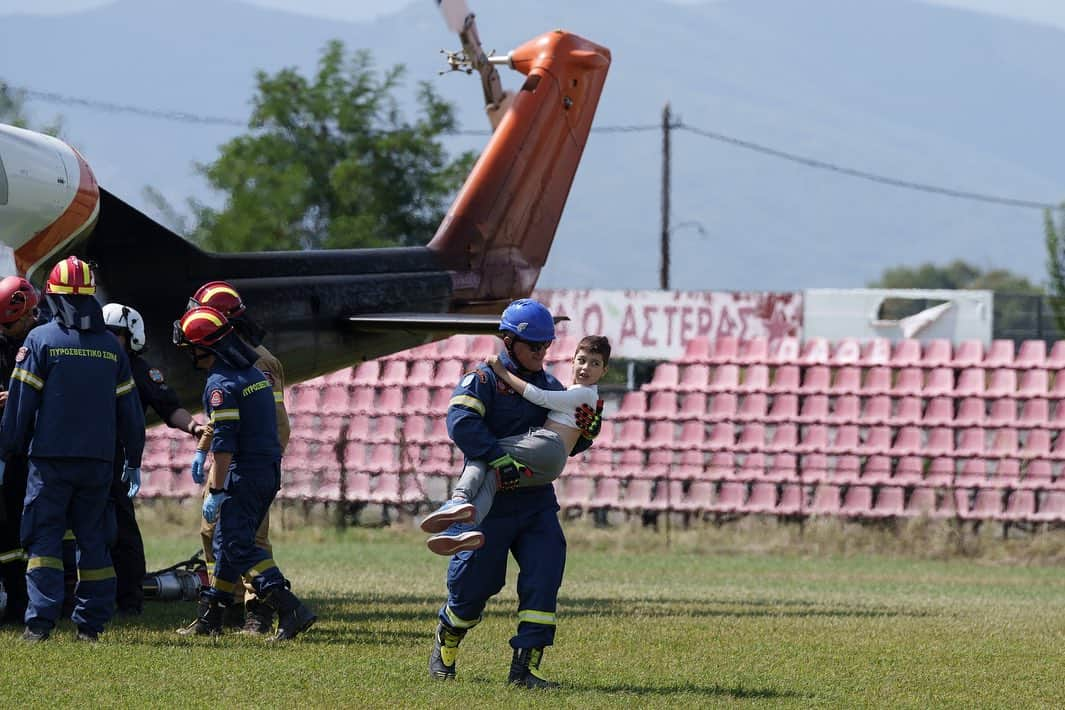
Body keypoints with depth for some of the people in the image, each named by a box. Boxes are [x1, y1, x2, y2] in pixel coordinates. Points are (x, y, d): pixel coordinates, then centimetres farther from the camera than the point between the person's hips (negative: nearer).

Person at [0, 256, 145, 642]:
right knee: (93, 540, 10)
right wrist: (133, 461, 22)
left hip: (51, 459, -4)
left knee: (43, 538, -2)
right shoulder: (111, 346, 9)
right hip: (97, 461, 4)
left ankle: (41, 621, -12)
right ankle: (91, 622, 7)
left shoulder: (41, 339, -4)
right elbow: (129, 411, 13)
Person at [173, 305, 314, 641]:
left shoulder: (221, 384, -15)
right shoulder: (254, 373, 13)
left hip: (244, 473, -9)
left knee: (237, 547, -9)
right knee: (226, 542, 17)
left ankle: (290, 609, -20)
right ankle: (210, 618, 23)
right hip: (270, 471, 9)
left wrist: (216, 492, -19)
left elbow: (224, 443, -20)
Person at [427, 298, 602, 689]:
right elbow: (461, 421, -25)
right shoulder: (483, 379, -7)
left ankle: (525, 665, -8)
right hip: (490, 501, -5)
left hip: (537, 501, 5)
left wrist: (586, 433, -5)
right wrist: (499, 458, -35)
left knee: (544, 578, -10)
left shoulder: (550, 387, 12)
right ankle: (445, 641, 32)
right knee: (474, 582, 3)